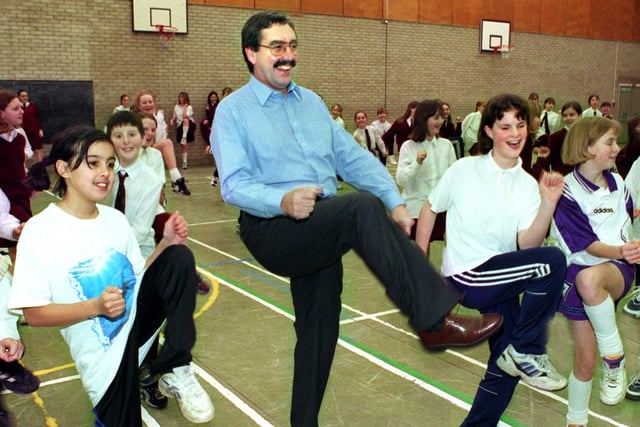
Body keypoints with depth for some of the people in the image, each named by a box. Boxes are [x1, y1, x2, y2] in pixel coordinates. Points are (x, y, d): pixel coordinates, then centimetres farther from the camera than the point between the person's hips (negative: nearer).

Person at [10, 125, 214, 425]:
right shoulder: (39, 231, -14)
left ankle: (174, 372, -14)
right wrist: (95, 306, -27)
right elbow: (34, 313, -14)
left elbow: (138, 277, 6)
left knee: (179, 257, -18)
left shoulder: (115, 218, 2)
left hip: (138, 316, 4)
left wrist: (165, 243, -10)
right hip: (102, 351, -4)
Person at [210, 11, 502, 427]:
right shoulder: (233, 110, -1)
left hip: (322, 231, 7)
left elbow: (354, 157, 11)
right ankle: (435, 320, -26)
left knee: (320, 327, 11)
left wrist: (395, 201, -3)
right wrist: (283, 201, -33)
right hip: (272, 230, -6)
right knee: (361, 206, -30)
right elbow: (234, 185, -14)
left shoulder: (312, 102, 17)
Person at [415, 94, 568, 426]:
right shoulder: (464, 170, -4)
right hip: (466, 276, -5)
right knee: (553, 260, -24)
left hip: (501, 279, 5)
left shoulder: (528, 185, 4)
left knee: (507, 365, 10)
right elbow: (430, 209, 6)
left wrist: (548, 204, -23)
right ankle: (527, 352, -10)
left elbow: (526, 244, -8)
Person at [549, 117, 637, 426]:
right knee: (585, 361, 1)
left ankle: (615, 360, -19)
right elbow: (588, 245, -15)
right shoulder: (567, 191, -10)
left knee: (589, 278, -38)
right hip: (578, 278, -2)